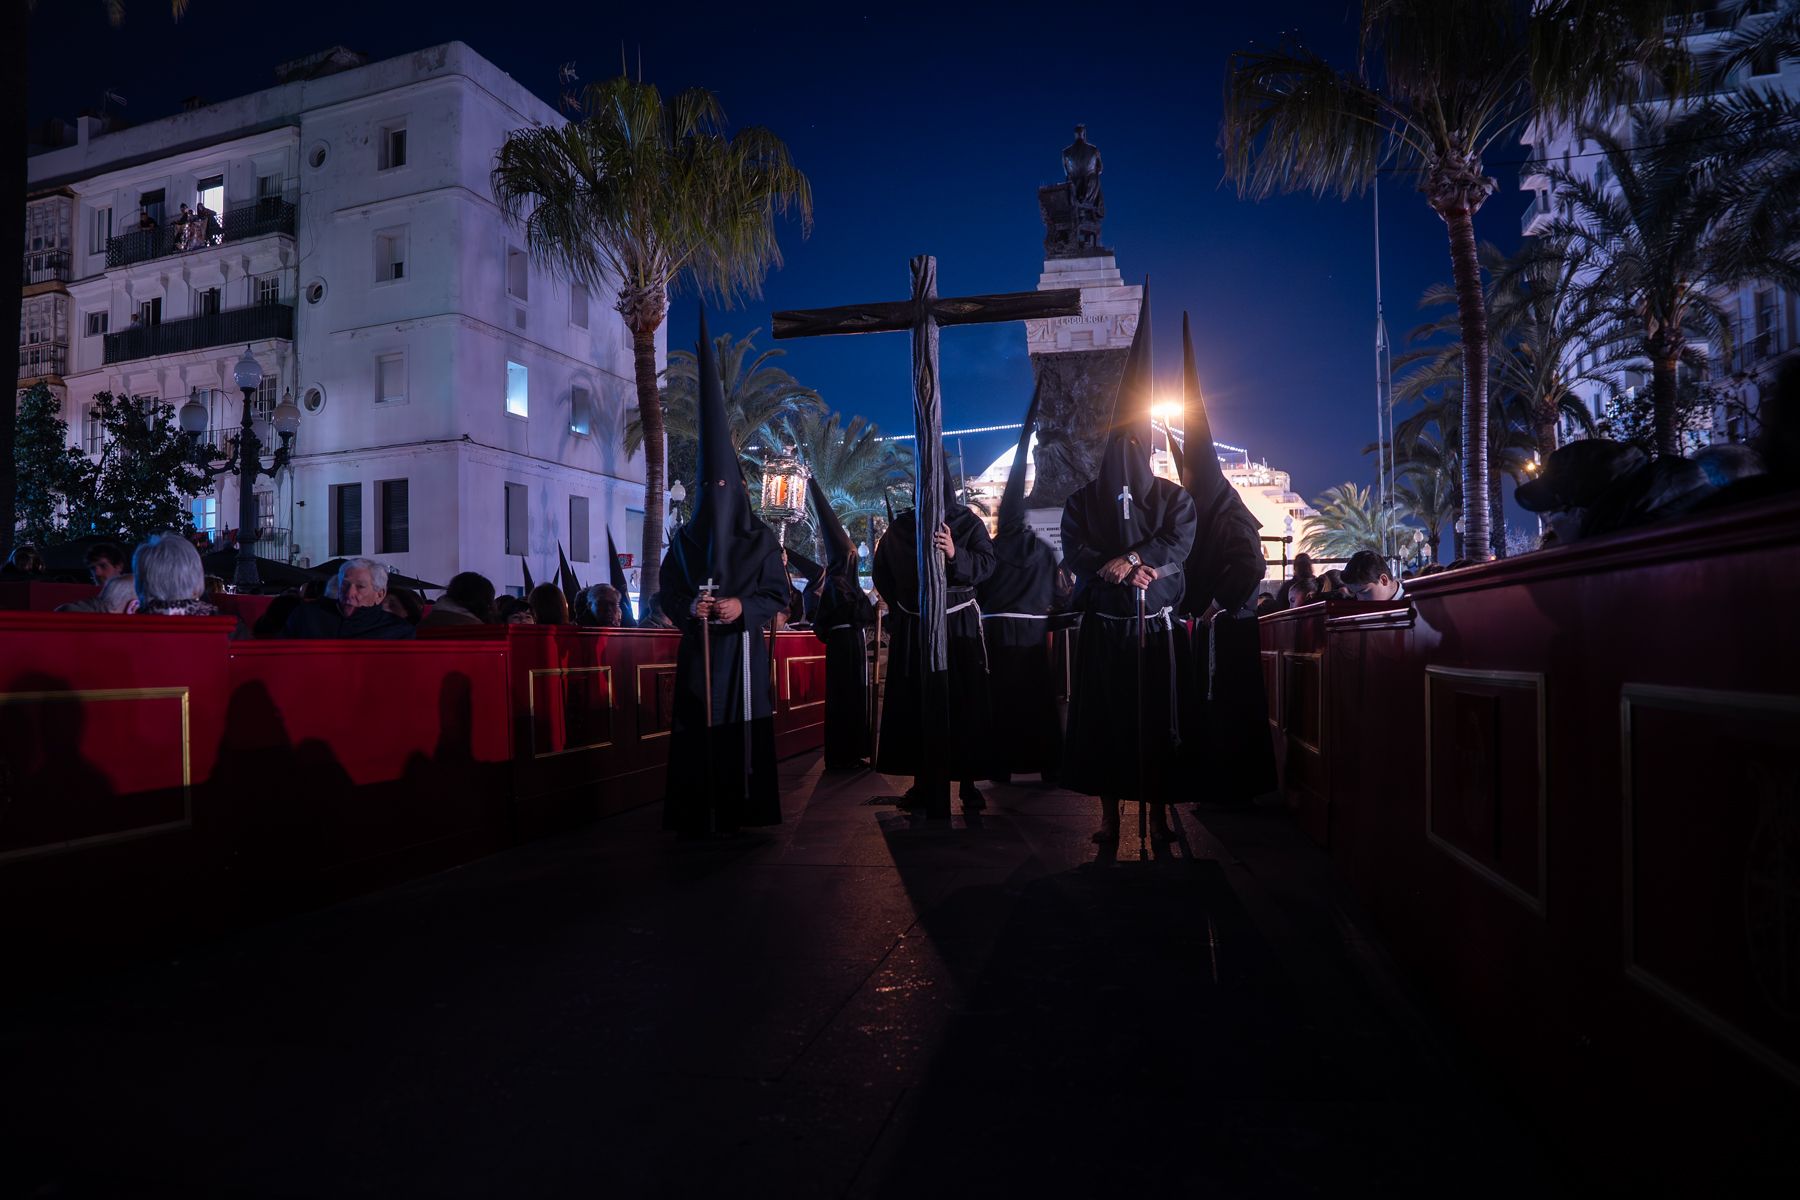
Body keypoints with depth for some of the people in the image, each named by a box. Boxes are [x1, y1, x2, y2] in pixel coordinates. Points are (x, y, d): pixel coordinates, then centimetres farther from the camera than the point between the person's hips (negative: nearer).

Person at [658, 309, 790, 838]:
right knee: (696, 732, -3)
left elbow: (778, 595, 1)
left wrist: (743, 607, -16)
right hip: (698, 650, 2)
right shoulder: (682, 541, 10)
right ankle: (698, 818, 3)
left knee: (742, 730, -3)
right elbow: (667, 594, 9)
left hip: (743, 649, -1)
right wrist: (688, 607, -12)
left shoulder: (761, 539, 4)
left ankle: (740, 814, 6)